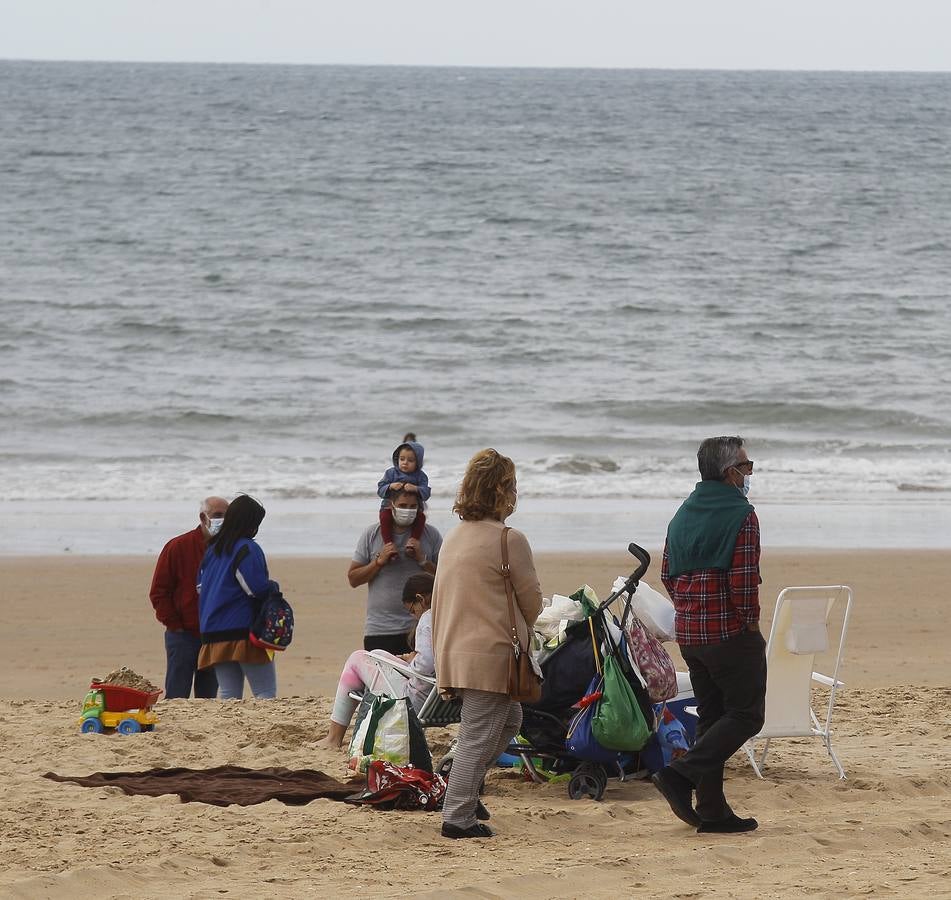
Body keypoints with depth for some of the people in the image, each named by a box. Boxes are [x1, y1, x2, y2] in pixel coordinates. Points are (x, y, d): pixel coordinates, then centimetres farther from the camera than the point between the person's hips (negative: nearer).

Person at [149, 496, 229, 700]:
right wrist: (174, 625, -7)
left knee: (208, 697, 7)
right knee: (176, 698, -5)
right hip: (183, 635, -4)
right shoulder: (178, 547, -4)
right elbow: (158, 592, -2)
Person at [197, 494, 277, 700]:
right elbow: (258, 589, -15)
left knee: (227, 695, 8)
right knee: (266, 693, -5)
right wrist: (272, 587, 4)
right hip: (244, 631, -7)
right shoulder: (248, 549, -10)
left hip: (213, 633, 7)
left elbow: (201, 587, 17)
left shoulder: (212, 549, 14)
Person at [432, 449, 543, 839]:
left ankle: (461, 789, 18)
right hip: (491, 654, -9)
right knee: (478, 736, -3)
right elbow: (532, 600, -6)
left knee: (509, 718, 23)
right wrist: (522, 629, 16)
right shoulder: (508, 540, -14)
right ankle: (458, 817, -2)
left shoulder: (453, 538, 12)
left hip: (454, 651, 9)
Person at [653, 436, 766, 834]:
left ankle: (712, 811, 11)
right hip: (730, 632, -8)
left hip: (688, 632, 8)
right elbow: (743, 578, -19)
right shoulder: (740, 514, -13)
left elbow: (668, 575, 16)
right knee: (745, 715, -1)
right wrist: (751, 622, -8)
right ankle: (681, 775, -14)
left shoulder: (683, 514, 13)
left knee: (711, 717, 13)